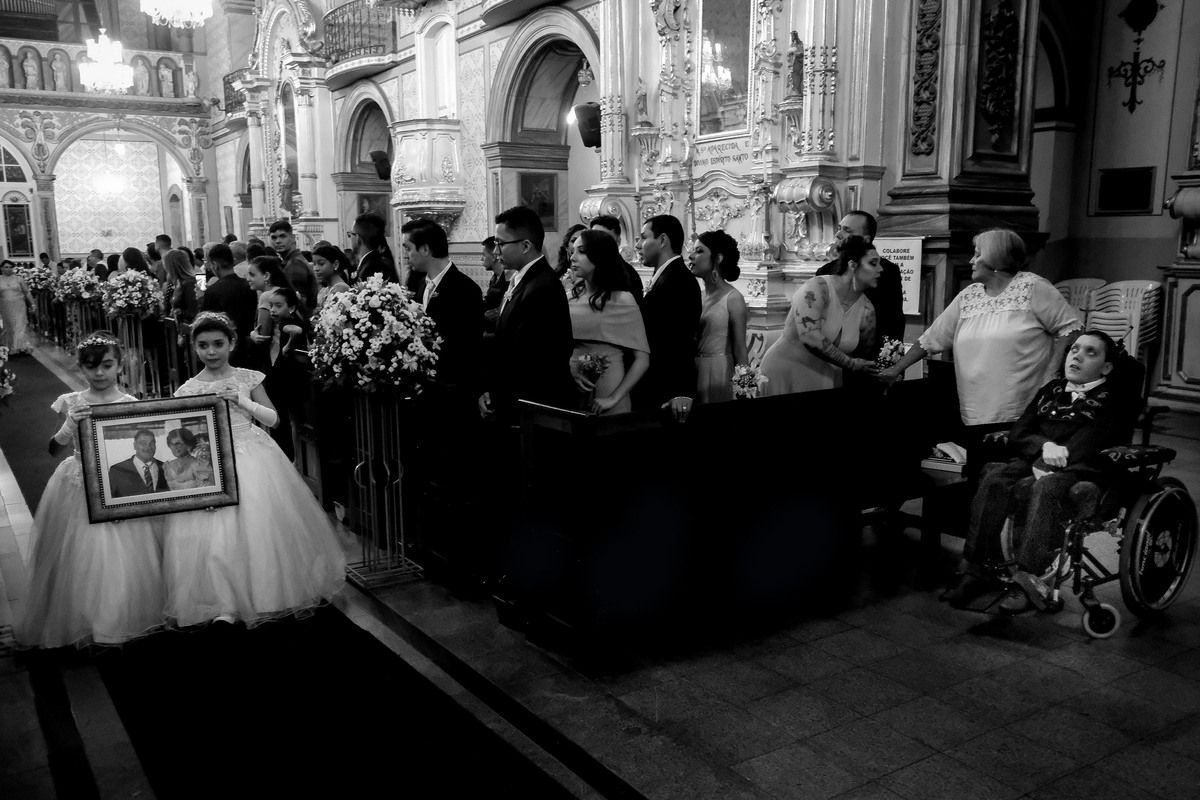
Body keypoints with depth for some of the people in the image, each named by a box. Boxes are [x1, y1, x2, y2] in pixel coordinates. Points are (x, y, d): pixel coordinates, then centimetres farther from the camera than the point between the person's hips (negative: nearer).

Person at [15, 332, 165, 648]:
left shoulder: (132, 405, -3)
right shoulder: (70, 403, 0)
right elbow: (53, 450, -1)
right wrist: (70, 426, -19)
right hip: (79, 490, 1)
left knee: (121, 560, 1)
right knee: (80, 559, 5)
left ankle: (122, 620, 20)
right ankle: (79, 624, 24)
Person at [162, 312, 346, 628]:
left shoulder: (247, 378, 4)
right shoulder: (188, 390, 3)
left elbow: (273, 419, 3)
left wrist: (243, 401, -9)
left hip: (252, 456, 0)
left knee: (263, 525, -1)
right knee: (215, 530, -10)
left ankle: (273, 592, 16)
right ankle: (227, 604, 0)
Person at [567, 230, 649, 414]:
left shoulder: (622, 300, -8)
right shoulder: (572, 296, 5)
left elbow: (642, 360, -9)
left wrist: (613, 399, -16)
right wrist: (570, 369, -10)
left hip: (606, 387, -4)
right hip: (571, 392, 4)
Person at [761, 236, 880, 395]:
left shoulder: (867, 310, 1)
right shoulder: (817, 287, -17)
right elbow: (810, 337, -27)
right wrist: (852, 364, -20)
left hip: (826, 380, 5)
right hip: (785, 372, -5)